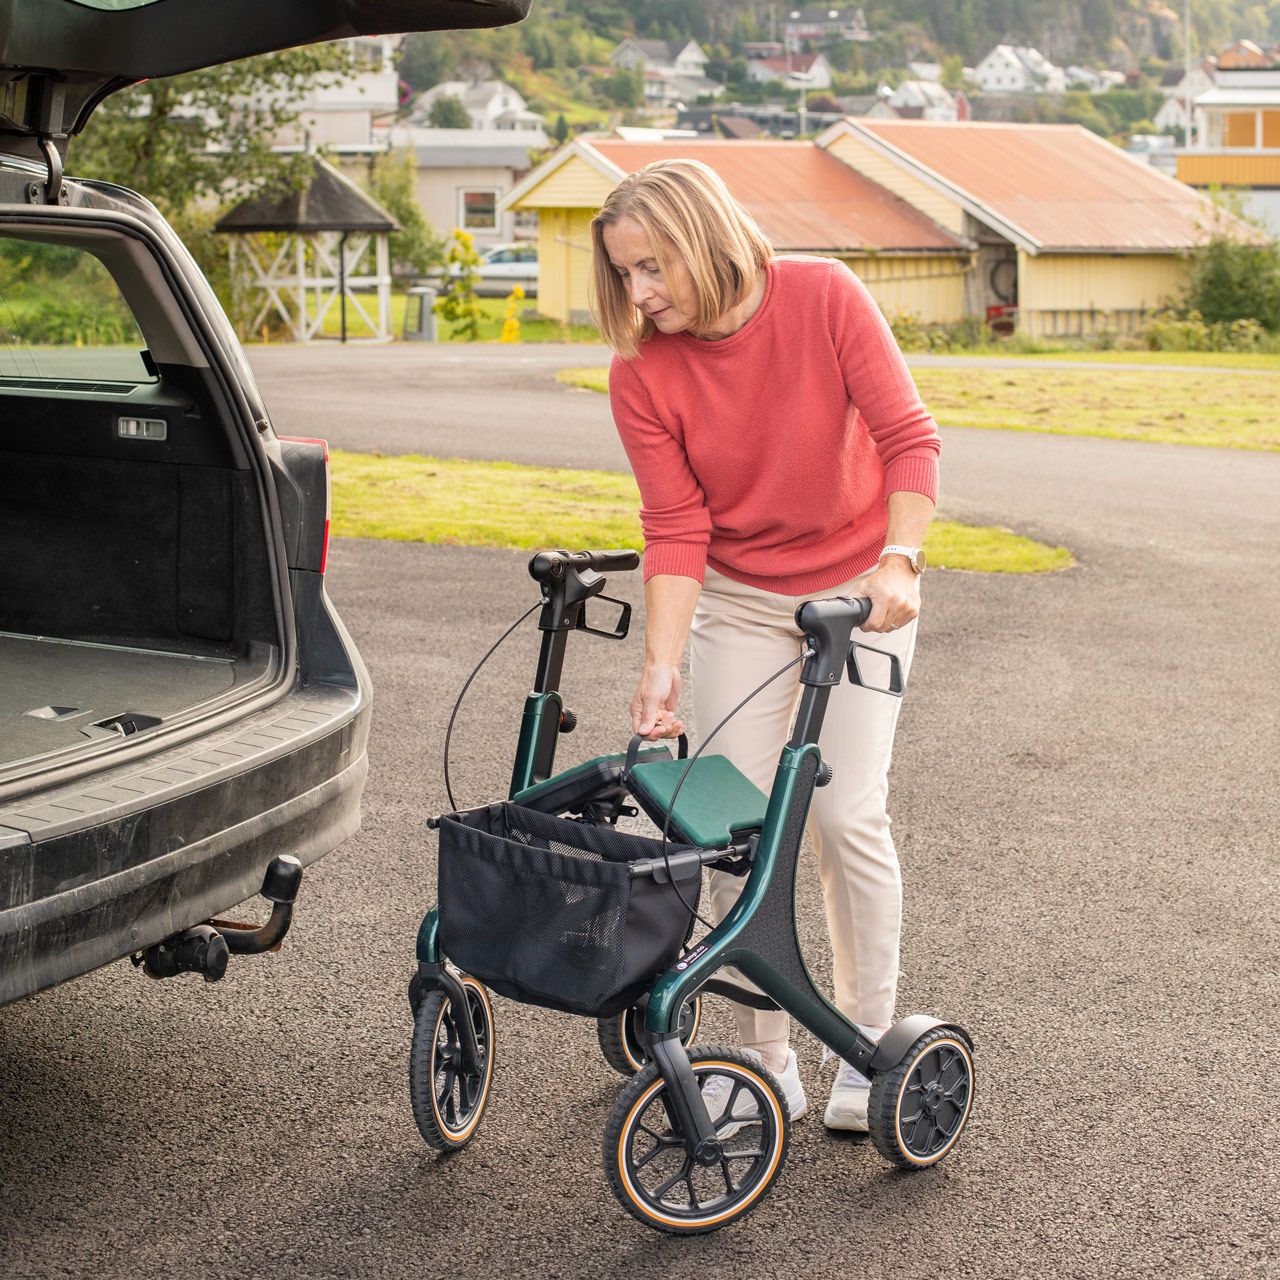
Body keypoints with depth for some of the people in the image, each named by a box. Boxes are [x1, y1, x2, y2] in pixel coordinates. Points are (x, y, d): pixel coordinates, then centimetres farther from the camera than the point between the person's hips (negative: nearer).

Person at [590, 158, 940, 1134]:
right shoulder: (642, 372, -13)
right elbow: (677, 530, -13)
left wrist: (899, 560, -31)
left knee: (848, 814, -8)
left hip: (861, 591, -2)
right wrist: (660, 670, -20)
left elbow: (908, 436, -18)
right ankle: (767, 1064, 11)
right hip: (739, 602, 2)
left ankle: (868, 1049, 10)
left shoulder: (824, 297, -18)